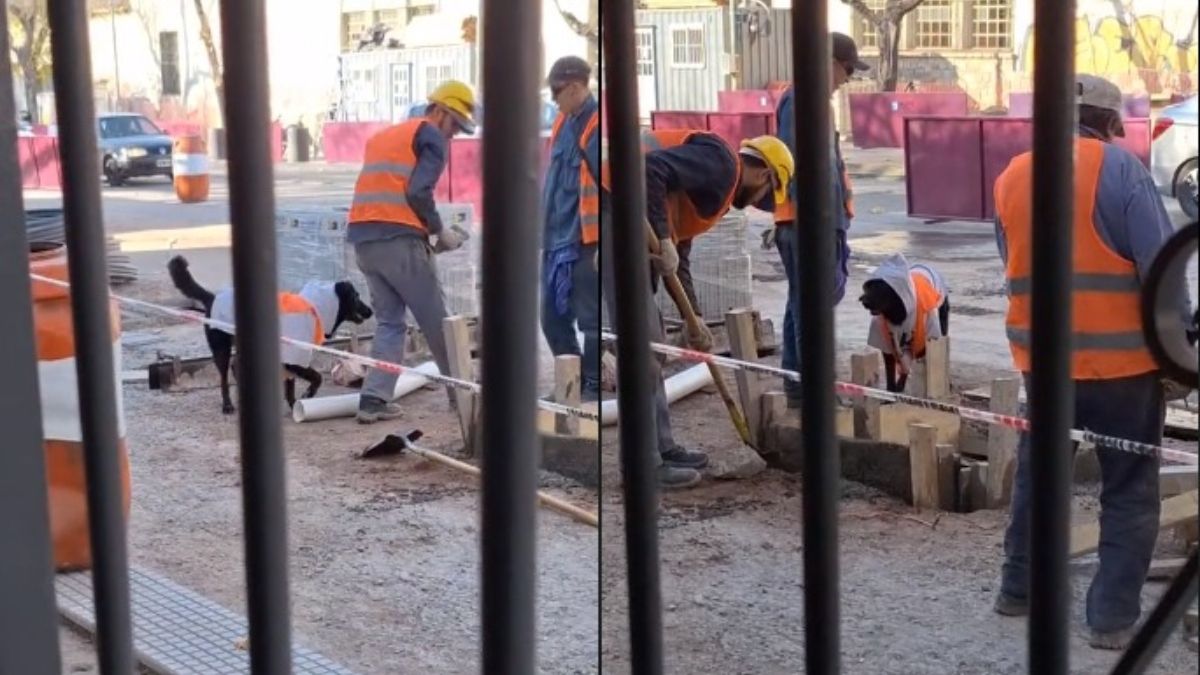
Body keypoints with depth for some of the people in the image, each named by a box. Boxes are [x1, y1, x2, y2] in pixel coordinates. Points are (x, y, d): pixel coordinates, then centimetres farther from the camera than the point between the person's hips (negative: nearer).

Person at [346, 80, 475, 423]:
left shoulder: (382, 136, 25)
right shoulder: (432, 136, 1)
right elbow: (418, 192, -13)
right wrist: (441, 231, 1)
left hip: (362, 238, 7)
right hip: (398, 240, -7)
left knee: (389, 321, 13)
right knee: (436, 320, 5)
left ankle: (374, 399, 2)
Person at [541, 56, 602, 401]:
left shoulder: (597, 125, -14)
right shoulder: (562, 123, 12)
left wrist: (602, 243, -18)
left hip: (586, 241, -9)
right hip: (556, 239, 9)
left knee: (590, 320, 0)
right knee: (552, 319, 13)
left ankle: (593, 386, 12)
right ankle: (573, 382, 27)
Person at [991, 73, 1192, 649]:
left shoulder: (1011, 177, 7)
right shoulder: (1120, 169, -10)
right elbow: (1160, 269, -12)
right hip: (1121, 358, -5)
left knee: (1037, 474, 21)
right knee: (1129, 490, 6)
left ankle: (1019, 588, 30)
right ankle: (1114, 615, 5)